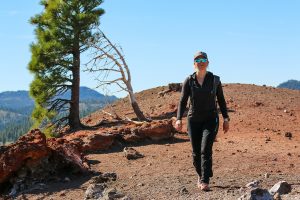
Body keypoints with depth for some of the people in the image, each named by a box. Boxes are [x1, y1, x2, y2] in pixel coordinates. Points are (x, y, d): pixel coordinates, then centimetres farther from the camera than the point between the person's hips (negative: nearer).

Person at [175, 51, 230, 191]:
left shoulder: (215, 80, -2)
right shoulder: (189, 81, -3)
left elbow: (221, 100, 4)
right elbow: (183, 101, -7)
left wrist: (226, 119, 0)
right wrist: (179, 119, -20)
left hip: (210, 120, -1)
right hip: (194, 120, 2)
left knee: (206, 150, -18)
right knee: (196, 152, 8)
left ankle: (205, 182, -16)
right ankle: (200, 176, 35)